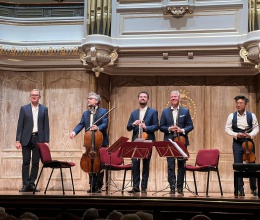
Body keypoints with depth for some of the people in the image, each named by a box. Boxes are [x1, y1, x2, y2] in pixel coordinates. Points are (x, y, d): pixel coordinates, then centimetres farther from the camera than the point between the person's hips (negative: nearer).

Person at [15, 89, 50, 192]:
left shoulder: (44, 109, 7)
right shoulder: (24, 108, 6)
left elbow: (46, 126, 6)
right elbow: (20, 125, 3)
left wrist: (46, 141, -1)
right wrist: (18, 140, -3)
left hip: (38, 139, 1)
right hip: (26, 139, -1)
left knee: (36, 162, 2)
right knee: (26, 162, -1)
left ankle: (32, 184, 7)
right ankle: (25, 184, 1)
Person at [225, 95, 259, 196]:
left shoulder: (251, 115, 1)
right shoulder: (232, 116, 1)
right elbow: (227, 128, 2)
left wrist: (250, 135, -14)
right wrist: (236, 134, -13)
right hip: (237, 143, 0)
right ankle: (240, 189, 7)